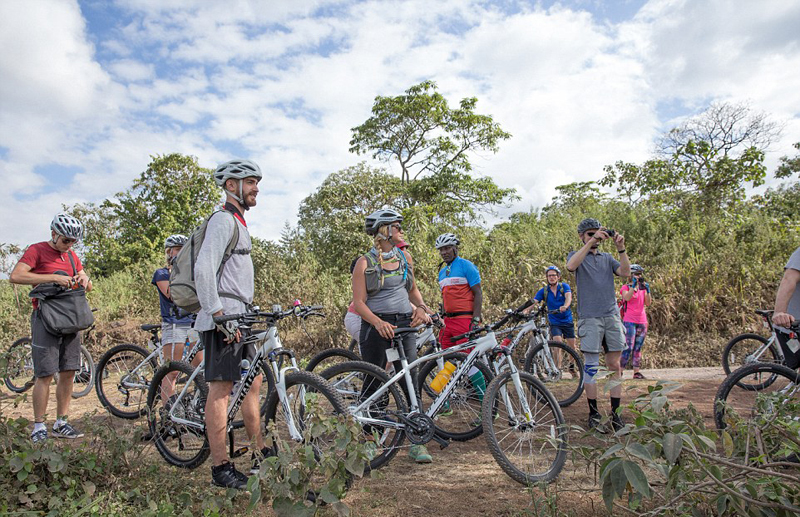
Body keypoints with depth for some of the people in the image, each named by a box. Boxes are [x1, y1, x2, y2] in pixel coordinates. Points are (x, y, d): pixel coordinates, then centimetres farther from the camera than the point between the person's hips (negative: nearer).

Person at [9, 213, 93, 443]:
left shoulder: (71, 255, 16)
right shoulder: (37, 250, -3)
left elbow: (88, 285, 18)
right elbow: (15, 276, -18)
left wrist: (84, 280, -6)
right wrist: (54, 277, -23)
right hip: (46, 318, -6)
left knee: (68, 372, 6)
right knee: (45, 374, -6)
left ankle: (61, 423, 15)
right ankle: (39, 427, 5)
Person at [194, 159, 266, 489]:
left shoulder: (238, 223, 21)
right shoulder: (223, 220, -10)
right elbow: (203, 269, -22)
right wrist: (219, 315, -24)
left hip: (238, 318, 10)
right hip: (223, 319, -10)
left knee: (253, 382, 13)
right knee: (221, 388, -6)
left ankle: (260, 456, 23)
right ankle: (221, 468, 3)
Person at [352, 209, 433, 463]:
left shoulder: (404, 258, 11)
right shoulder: (365, 263, -4)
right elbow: (358, 303, -8)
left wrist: (421, 307, 3)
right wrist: (379, 323, -23)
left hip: (404, 324, 4)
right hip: (376, 326, -3)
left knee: (410, 380, -2)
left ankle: (416, 441, 5)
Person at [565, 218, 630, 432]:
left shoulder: (607, 258, 18)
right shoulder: (577, 255, 7)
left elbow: (625, 272, 1)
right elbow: (571, 265, -19)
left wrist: (621, 249, -12)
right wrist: (591, 241, -23)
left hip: (612, 315, 4)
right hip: (589, 316, -4)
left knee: (614, 365, 4)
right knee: (591, 365, -3)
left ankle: (615, 412, 11)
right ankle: (593, 412, 6)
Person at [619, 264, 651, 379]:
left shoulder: (643, 288, 15)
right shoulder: (626, 287, 1)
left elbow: (648, 304, 4)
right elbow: (627, 298, -20)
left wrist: (647, 290, -7)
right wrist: (633, 285, -21)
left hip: (642, 322, 5)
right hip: (629, 321, -5)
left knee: (638, 348, 7)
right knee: (628, 347, -13)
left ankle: (636, 372, 11)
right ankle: (619, 371, -9)